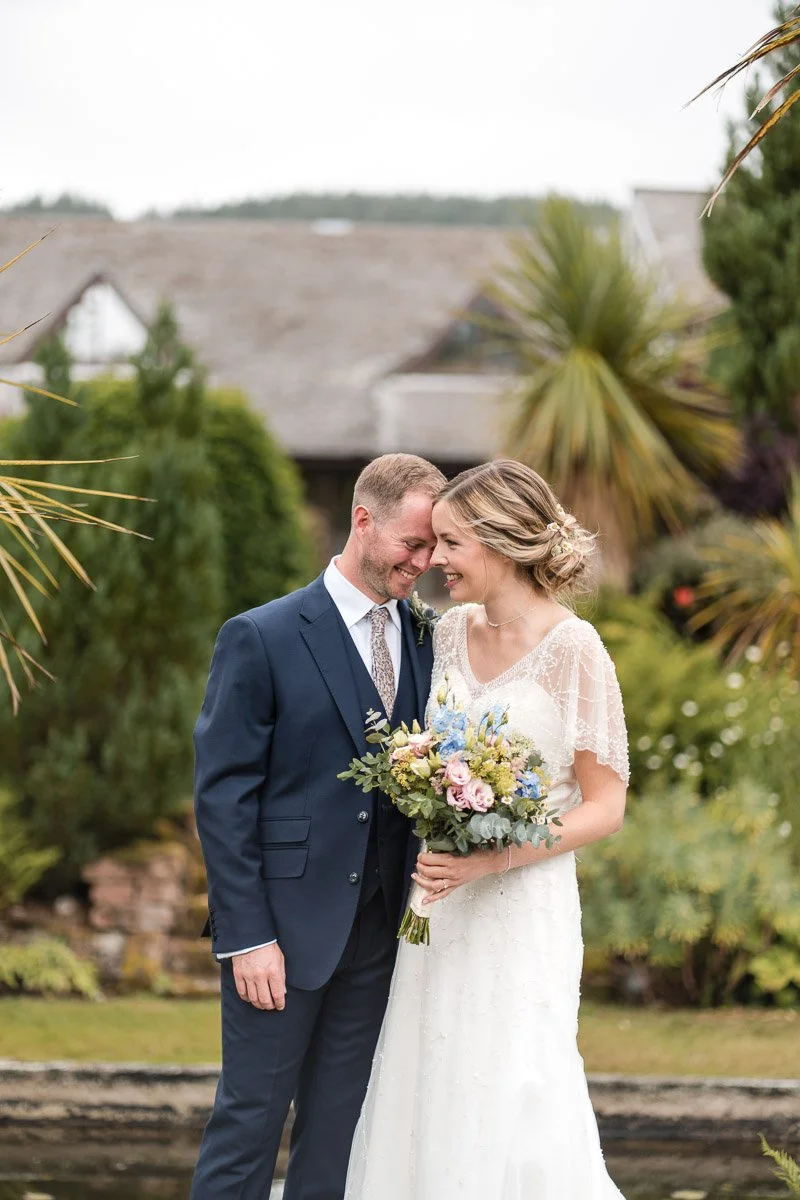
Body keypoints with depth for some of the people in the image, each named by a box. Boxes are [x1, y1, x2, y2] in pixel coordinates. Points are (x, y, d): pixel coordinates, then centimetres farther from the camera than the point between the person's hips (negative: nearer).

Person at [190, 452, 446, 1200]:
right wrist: (246, 937, -13)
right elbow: (221, 797, -9)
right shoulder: (261, 639, -7)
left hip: (379, 932, 5)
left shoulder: (426, 644, 8)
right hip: (284, 926, -5)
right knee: (251, 1118, 0)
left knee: (337, 1130, 10)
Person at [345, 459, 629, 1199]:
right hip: (442, 904, 6)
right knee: (430, 1099, 8)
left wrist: (489, 861, -19)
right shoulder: (452, 632, 6)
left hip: (522, 907, -6)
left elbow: (605, 807, -10)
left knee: (509, 1105, -3)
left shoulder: (572, 650, -12)